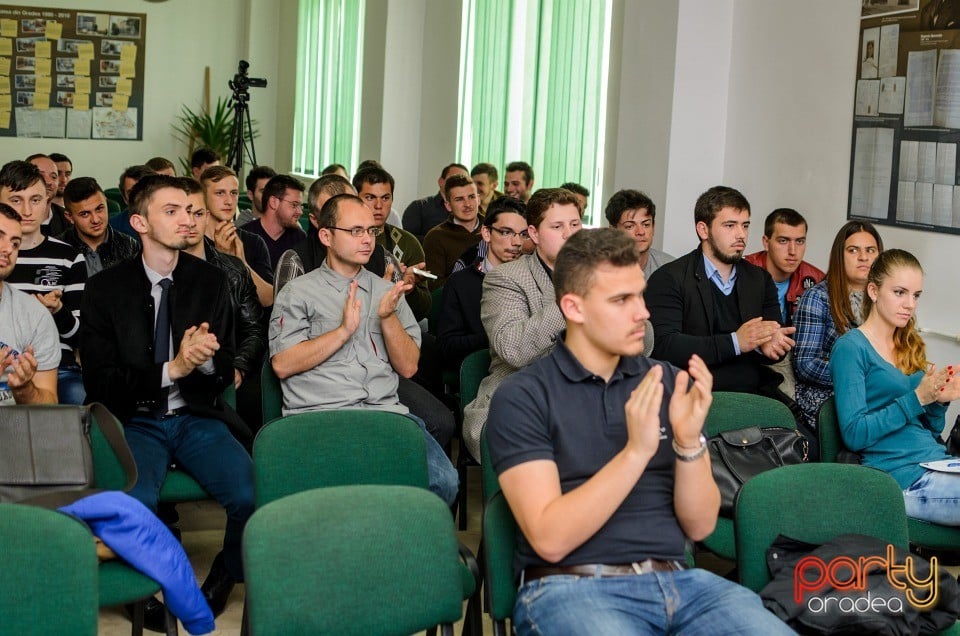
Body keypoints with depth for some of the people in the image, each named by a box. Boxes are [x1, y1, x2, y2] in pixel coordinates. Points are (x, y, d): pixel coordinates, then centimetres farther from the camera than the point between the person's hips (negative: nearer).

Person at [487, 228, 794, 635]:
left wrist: (689, 441, -11)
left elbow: (699, 525, 7)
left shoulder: (669, 383, 9)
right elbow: (550, 538, -13)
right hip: (572, 587, -4)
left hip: (678, 581, 4)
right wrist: (636, 450, -20)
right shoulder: (522, 397, -3)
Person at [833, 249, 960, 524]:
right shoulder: (851, 347, -4)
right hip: (903, 478, -7)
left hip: (938, 459, 8)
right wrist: (917, 398, -17)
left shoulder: (910, 347, 18)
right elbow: (854, 434, -13)